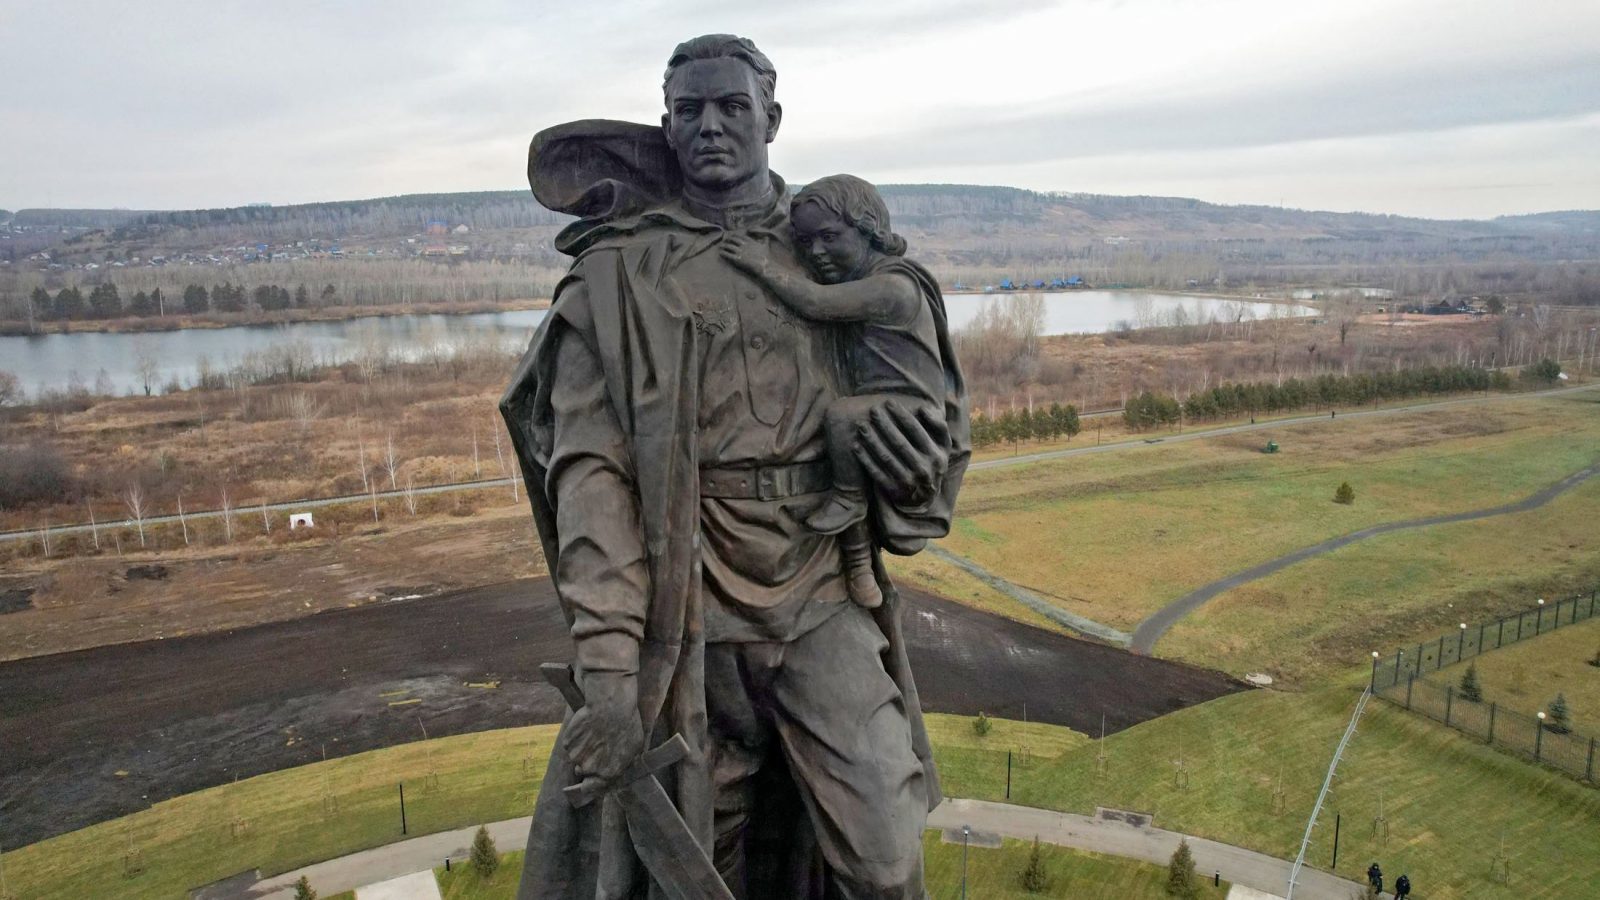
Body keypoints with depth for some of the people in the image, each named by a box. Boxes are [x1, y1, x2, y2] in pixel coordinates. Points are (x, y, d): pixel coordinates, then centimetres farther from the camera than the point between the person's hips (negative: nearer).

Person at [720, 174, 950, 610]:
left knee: (842, 413, -34)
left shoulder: (895, 286, -15)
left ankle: (849, 500, -11)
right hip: (871, 414, 10)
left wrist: (763, 266, -18)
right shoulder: (852, 290, 15)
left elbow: (816, 303, -25)